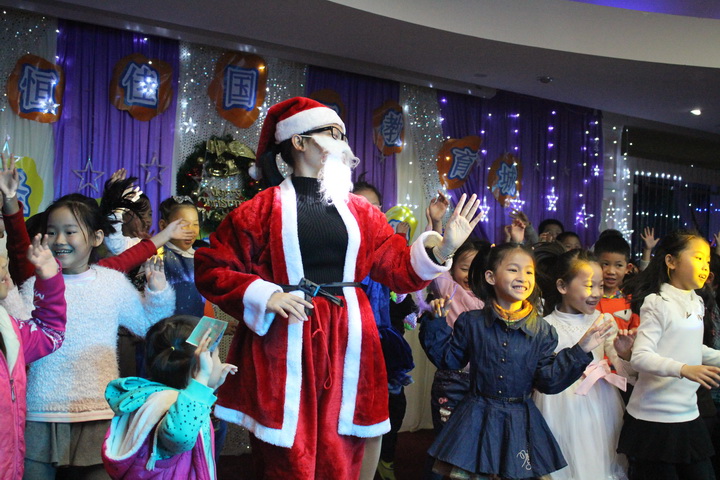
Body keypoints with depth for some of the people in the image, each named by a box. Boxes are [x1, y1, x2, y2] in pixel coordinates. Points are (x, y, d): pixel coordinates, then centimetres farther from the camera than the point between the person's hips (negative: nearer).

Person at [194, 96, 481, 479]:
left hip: (345, 347, 4)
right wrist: (265, 296, -13)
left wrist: (441, 248, -6)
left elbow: (400, 270, 11)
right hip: (284, 345, -3)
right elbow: (210, 268, 0)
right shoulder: (263, 209, 0)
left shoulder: (360, 212, 12)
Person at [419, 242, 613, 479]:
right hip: (478, 420, -1)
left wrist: (580, 351, -9)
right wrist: (438, 324, -1)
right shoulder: (471, 322, -2)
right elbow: (448, 359, 5)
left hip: (520, 422, 1)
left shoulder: (542, 330, 0)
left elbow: (548, 380, -3)